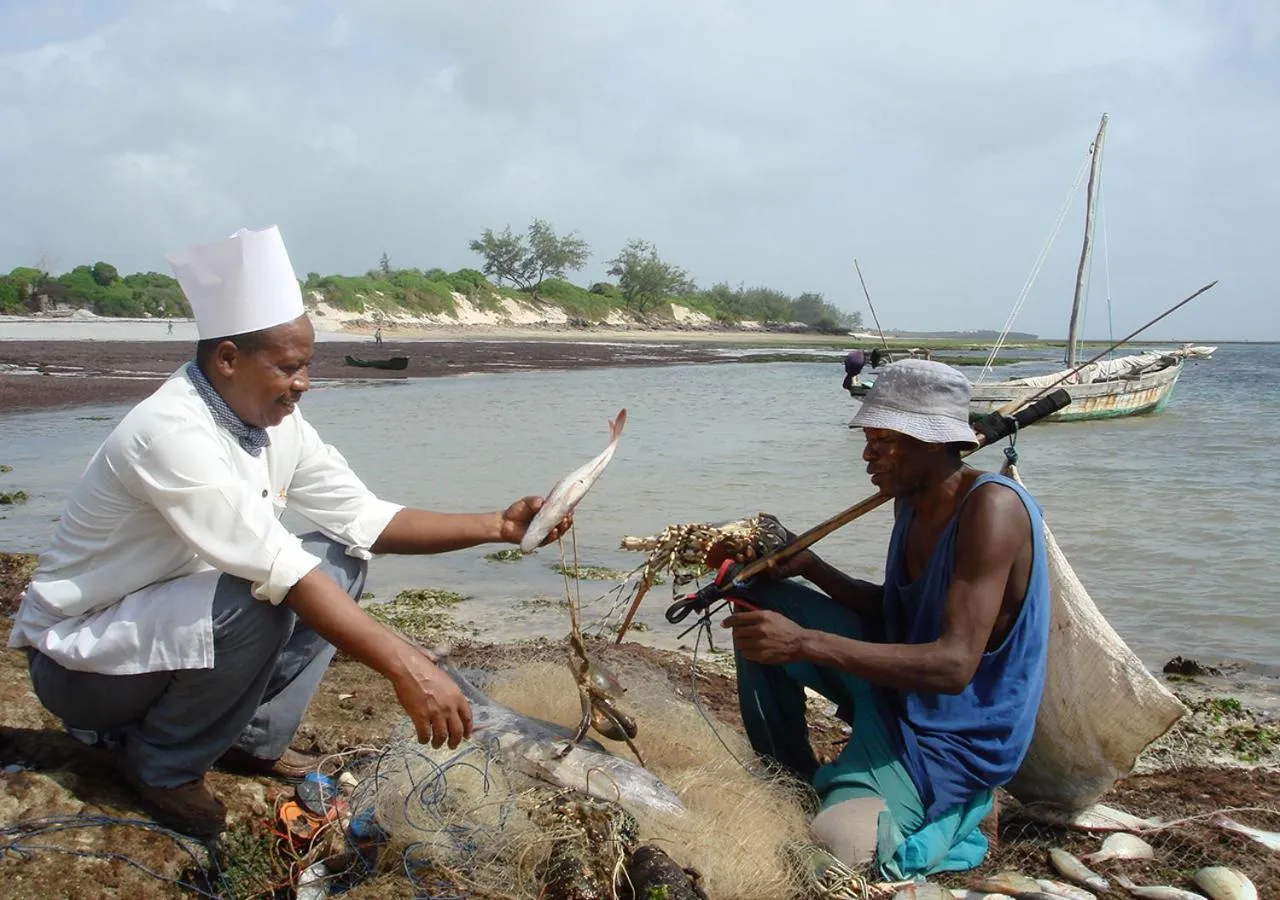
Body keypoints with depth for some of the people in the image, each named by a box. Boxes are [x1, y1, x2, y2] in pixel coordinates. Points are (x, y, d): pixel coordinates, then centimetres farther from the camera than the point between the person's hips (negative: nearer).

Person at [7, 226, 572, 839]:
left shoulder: (276, 422, -4)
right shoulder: (172, 431, -30)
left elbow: (364, 518, -1)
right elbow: (276, 568, -37)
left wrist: (496, 526, -11)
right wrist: (406, 667, -41)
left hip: (178, 623, 8)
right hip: (77, 656, -8)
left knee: (341, 560, -2)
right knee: (255, 604, -33)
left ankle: (253, 736, 5)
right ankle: (161, 764, -7)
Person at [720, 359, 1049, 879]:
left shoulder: (992, 506, -26)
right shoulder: (910, 499, 0)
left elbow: (955, 665, -33)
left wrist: (805, 643, -37)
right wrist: (808, 566, -2)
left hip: (952, 733, -8)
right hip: (894, 683, 9)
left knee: (836, 850, -29)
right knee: (761, 601, 5)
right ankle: (790, 776, 16)